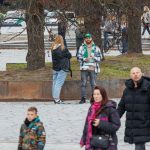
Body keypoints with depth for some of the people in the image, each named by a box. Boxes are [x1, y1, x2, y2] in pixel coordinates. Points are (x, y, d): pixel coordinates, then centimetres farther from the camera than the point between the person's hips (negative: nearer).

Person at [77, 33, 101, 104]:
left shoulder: (96, 48, 11)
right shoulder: (82, 47, 10)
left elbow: (99, 58, 8)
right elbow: (78, 57, 5)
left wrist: (94, 57, -13)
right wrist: (84, 59, -14)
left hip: (93, 68, 0)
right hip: (84, 68, 0)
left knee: (93, 84, 0)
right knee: (83, 83, -3)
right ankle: (83, 98, -1)